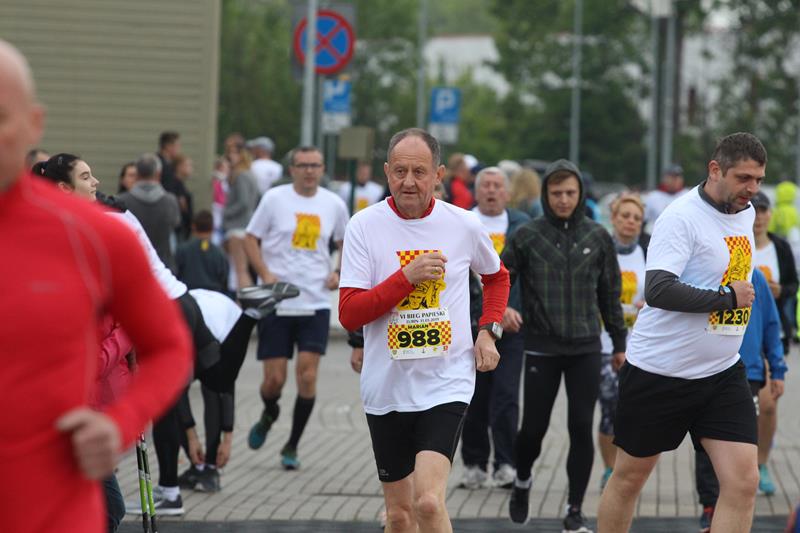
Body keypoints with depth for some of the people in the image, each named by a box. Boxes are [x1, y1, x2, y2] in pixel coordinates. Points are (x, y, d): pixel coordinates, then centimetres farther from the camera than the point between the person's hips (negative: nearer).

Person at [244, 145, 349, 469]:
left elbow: (346, 243, 21)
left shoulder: (334, 204, 6)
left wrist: (339, 273, 3)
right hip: (276, 303, -1)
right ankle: (269, 416, 33)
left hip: (315, 304, 2)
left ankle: (292, 446, 6)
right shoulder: (274, 199, -2)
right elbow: (251, 239, 3)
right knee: (274, 378, -2)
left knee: (307, 375, -8)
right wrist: (265, 274, -12)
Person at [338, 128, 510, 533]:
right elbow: (348, 314, -11)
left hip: (446, 384, -1)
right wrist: (407, 276, -20)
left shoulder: (464, 225, 0)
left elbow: (496, 275, 22)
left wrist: (489, 331, 7)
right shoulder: (364, 225, -4)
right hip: (385, 389, 1)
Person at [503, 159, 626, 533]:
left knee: (581, 428, -3)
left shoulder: (597, 237, 4)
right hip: (541, 348, -1)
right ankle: (522, 482, 32)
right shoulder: (527, 236, -3)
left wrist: (619, 341, 13)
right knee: (533, 428, 2)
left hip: (585, 348, 1)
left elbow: (610, 292, 11)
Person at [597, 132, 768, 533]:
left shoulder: (746, 213, 6)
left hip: (723, 373, 6)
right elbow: (658, 290, -29)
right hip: (658, 371, -6)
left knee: (743, 480, -8)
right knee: (629, 476, 9)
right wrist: (728, 297, -23)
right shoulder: (681, 217, -18)